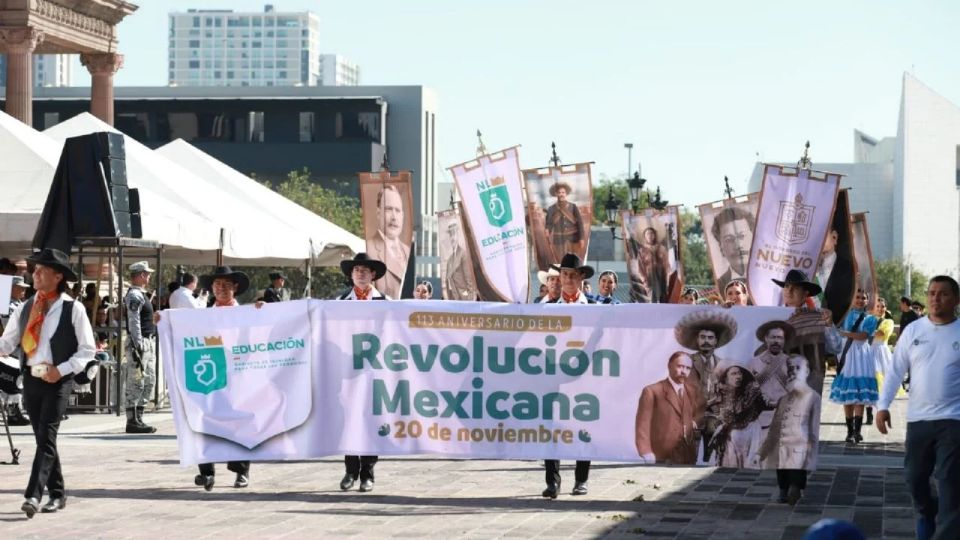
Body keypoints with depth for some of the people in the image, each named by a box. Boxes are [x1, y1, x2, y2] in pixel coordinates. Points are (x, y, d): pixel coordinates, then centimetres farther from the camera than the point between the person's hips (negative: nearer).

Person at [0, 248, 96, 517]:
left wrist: (61, 370, -13)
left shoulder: (73, 309, -5)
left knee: (46, 437, -14)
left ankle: (33, 495, -21)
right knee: (43, 439, 11)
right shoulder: (25, 308, 8)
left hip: (58, 381, -5)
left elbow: (87, 349, -3)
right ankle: (57, 493, 21)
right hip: (31, 379, 5)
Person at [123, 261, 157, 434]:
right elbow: (134, 323, -19)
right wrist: (138, 347, -23)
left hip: (147, 342, 11)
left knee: (148, 382, 13)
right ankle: (133, 421, -7)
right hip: (139, 343, -11)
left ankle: (138, 418, 18)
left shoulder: (141, 295, 19)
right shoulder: (134, 296, -12)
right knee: (136, 382, -8)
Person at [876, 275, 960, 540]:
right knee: (914, 477, 14)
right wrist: (883, 405, -1)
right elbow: (896, 370, 6)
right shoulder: (913, 330, 4)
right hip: (918, 418, 3)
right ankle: (926, 513, 42)